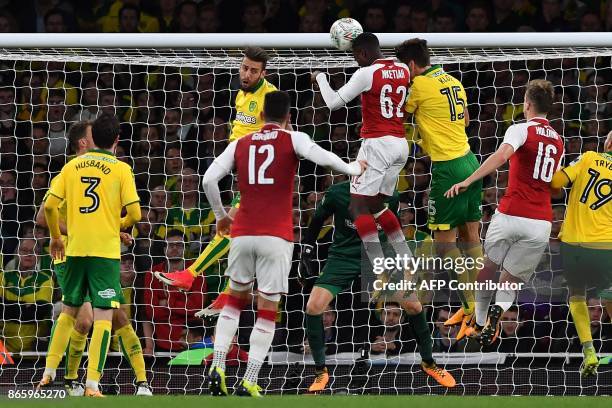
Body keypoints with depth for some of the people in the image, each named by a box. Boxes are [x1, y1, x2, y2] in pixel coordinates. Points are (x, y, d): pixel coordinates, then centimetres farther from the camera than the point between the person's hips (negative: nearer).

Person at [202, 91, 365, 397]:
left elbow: (208, 180, 4)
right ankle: (249, 383, -2)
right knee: (267, 311, 4)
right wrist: (353, 169, -3)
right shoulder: (293, 140, 2)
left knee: (234, 301, 21)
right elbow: (319, 156, -18)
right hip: (276, 236, -3)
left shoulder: (239, 145, 11)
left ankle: (217, 366, 6)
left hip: (242, 233, 3)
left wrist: (220, 215, 18)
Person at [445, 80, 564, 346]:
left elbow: (502, 156, -23)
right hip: (541, 222, 4)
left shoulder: (521, 130, -3)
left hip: (510, 214, -4)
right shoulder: (558, 141, 15)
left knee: (487, 271, 19)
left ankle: (480, 322, 16)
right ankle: (499, 310, -19)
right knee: (511, 281, 12)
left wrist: (468, 181, -25)